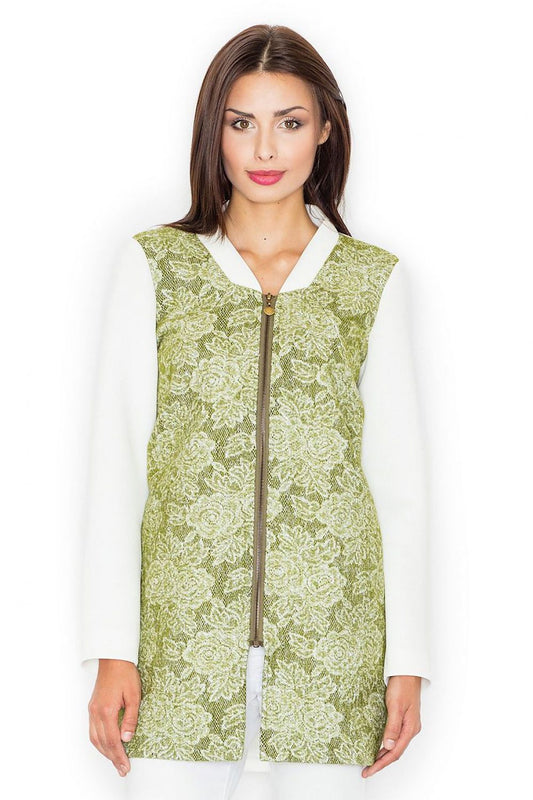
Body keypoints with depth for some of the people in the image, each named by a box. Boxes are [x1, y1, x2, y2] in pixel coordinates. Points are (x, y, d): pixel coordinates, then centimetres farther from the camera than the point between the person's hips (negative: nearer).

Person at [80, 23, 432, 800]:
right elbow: (116, 459, 2)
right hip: (185, 625, 0)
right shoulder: (153, 265, 4)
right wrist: (112, 648, -3)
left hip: (333, 626, 1)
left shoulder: (374, 279, 6)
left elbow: (399, 474, 6)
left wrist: (408, 656, 3)